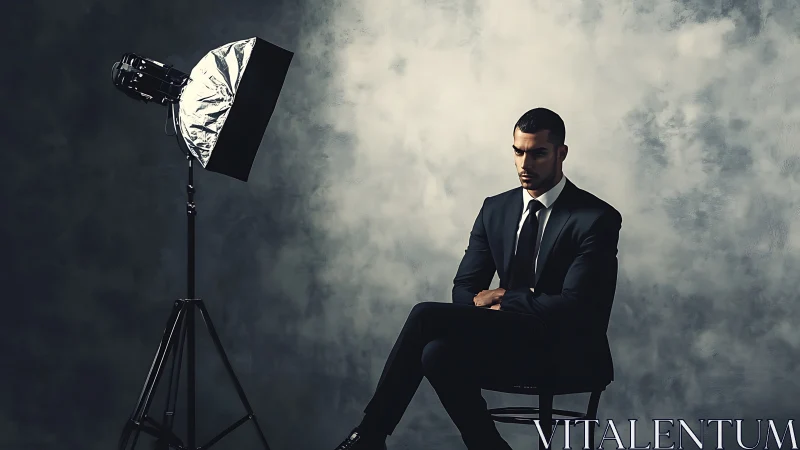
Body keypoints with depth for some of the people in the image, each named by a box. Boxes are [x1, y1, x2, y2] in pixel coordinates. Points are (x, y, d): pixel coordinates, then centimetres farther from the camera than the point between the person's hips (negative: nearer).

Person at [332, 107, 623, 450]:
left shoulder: (598, 219, -9)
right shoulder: (495, 209, 10)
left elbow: (572, 306, -18)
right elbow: (464, 289, 9)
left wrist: (502, 299, -12)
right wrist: (501, 302, -13)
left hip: (567, 353, -6)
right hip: (510, 339, 6)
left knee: (427, 316, -23)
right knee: (438, 354, -28)